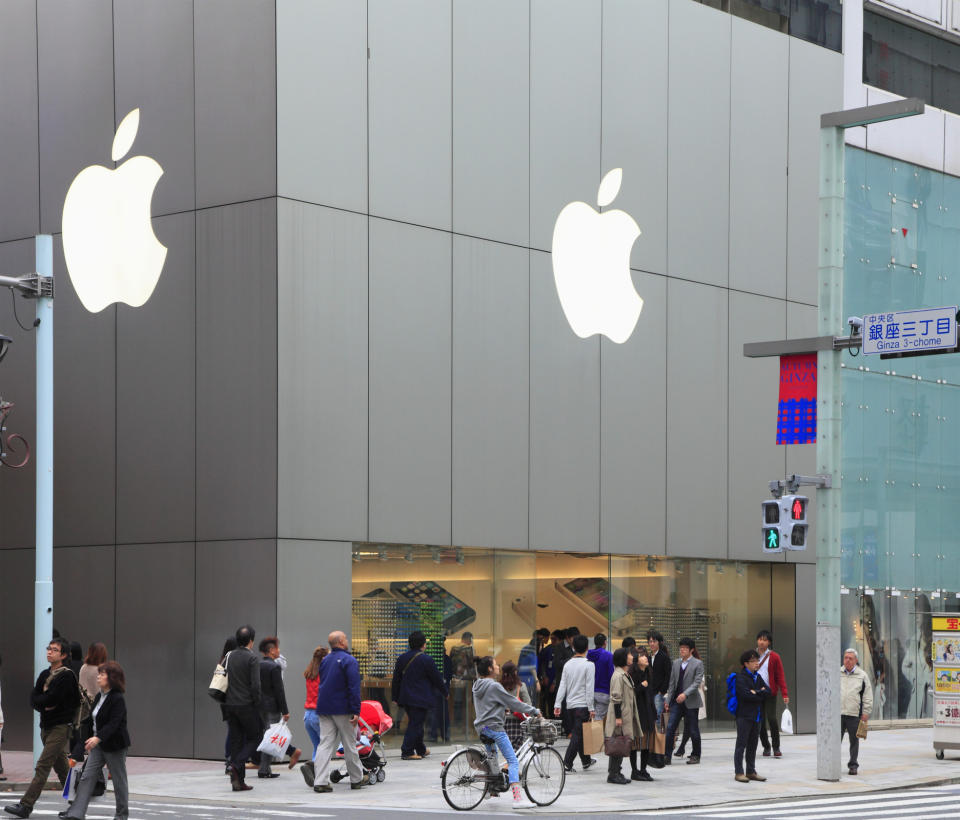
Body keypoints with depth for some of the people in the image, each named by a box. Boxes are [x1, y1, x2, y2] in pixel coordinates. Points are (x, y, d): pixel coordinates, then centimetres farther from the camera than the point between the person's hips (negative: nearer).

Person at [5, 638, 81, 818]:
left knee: (43, 765, -12)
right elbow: (33, 699, 5)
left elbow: (52, 699, -21)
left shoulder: (67, 675, -11)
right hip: (46, 726, 8)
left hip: (61, 727, -8)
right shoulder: (45, 674, 14)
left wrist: (41, 701, -3)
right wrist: (46, 704, -12)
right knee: (61, 768, 12)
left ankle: (26, 805, -17)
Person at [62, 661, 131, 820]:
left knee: (118, 780, 5)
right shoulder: (99, 696, 9)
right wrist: (93, 739, 17)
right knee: (87, 777, -1)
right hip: (98, 744, 8)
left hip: (115, 745, -8)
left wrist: (98, 738, -37)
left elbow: (113, 723, -26)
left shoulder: (118, 699, -17)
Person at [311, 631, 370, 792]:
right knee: (349, 744, 7)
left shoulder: (325, 661, 13)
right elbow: (354, 688, -16)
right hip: (342, 710, -6)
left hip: (323, 709, 6)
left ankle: (320, 781, -9)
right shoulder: (349, 661, -10)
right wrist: (356, 711, -17)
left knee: (325, 744, 1)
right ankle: (357, 779, 20)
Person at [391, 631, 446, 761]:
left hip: (405, 697, 7)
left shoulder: (402, 658, 7)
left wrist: (395, 697, 18)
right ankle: (407, 752, -10)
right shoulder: (426, 659, -13)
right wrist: (445, 691, 9)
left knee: (415, 722, 19)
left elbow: (396, 679, 11)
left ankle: (421, 750, 29)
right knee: (415, 724, -5)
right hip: (420, 699, -7)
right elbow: (436, 678, -6)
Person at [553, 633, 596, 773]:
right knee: (578, 734, -5)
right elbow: (589, 688, -13)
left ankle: (586, 761, 30)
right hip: (583, 704, -6)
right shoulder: (588, 665, -10)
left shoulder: (568, 664, 7)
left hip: (570, 704, 6)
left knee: (578, 733, 16)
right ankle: (567, 763, -11)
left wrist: (557, 704, 6)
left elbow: (562, 686, 6)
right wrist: (591, 708, -10)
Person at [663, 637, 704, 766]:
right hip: (676, 701, 4)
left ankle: (695, 756, 18)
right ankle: (667, 756, -4)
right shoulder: (676, 663, 12)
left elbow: (697, 683, -12)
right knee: (670, 728, -6)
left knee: (693, 730, 4)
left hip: (691, 702, -4)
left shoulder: (698, 664, -3)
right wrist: (668, 700, 10)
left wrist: (685, 694, -24)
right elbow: (672, 683, 14)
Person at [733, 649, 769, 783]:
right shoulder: (741, 677, -8)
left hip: (757, 716, 7)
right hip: (744, 715, -7)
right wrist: (761, 695, -8)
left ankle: (751, 771, 17)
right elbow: (746, 695, -20)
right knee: (741, 744, -5)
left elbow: (768, 691, 6)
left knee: (753, 745, 11)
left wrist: (756, 693, -11)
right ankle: (738, 772, -2)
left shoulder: (757, 677, 16)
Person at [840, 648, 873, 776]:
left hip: (854, 715, -1)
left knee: (854, 740, 5)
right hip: (838, 713, 1)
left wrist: (866, 713, -1)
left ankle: (853, 765, 14)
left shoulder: (862, 676, 6)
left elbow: (868, 697, 6)